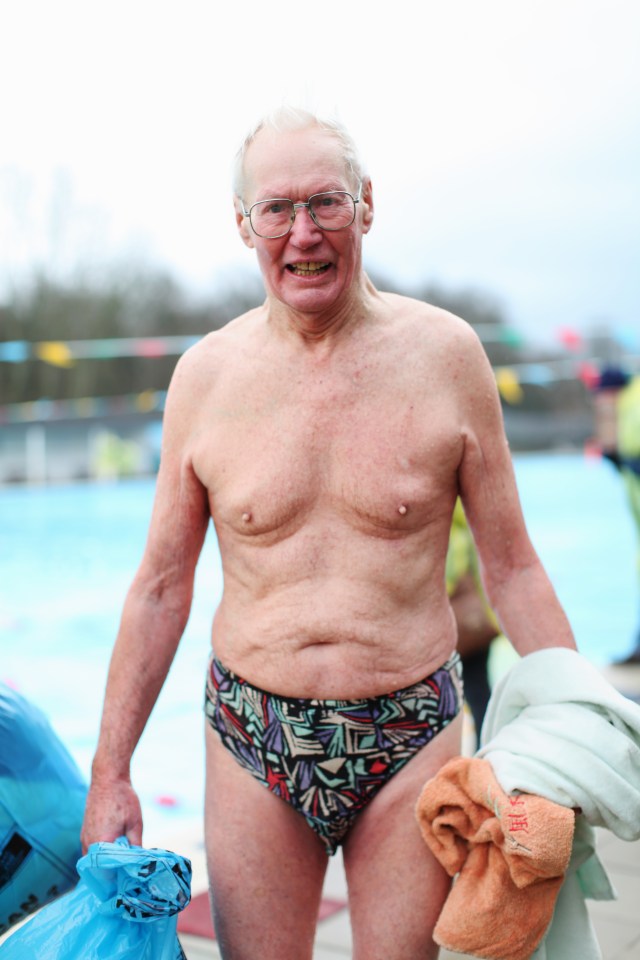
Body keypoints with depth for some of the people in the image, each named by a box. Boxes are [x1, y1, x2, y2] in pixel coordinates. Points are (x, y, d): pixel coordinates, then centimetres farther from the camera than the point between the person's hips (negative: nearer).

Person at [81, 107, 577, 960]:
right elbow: (161, 587, 4)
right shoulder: (205, 375, -2)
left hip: (408, 737, -1)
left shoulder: (445, 354, -6)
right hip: (250, 738, 1)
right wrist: (110, 773, 4)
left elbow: (512, 569, 1)